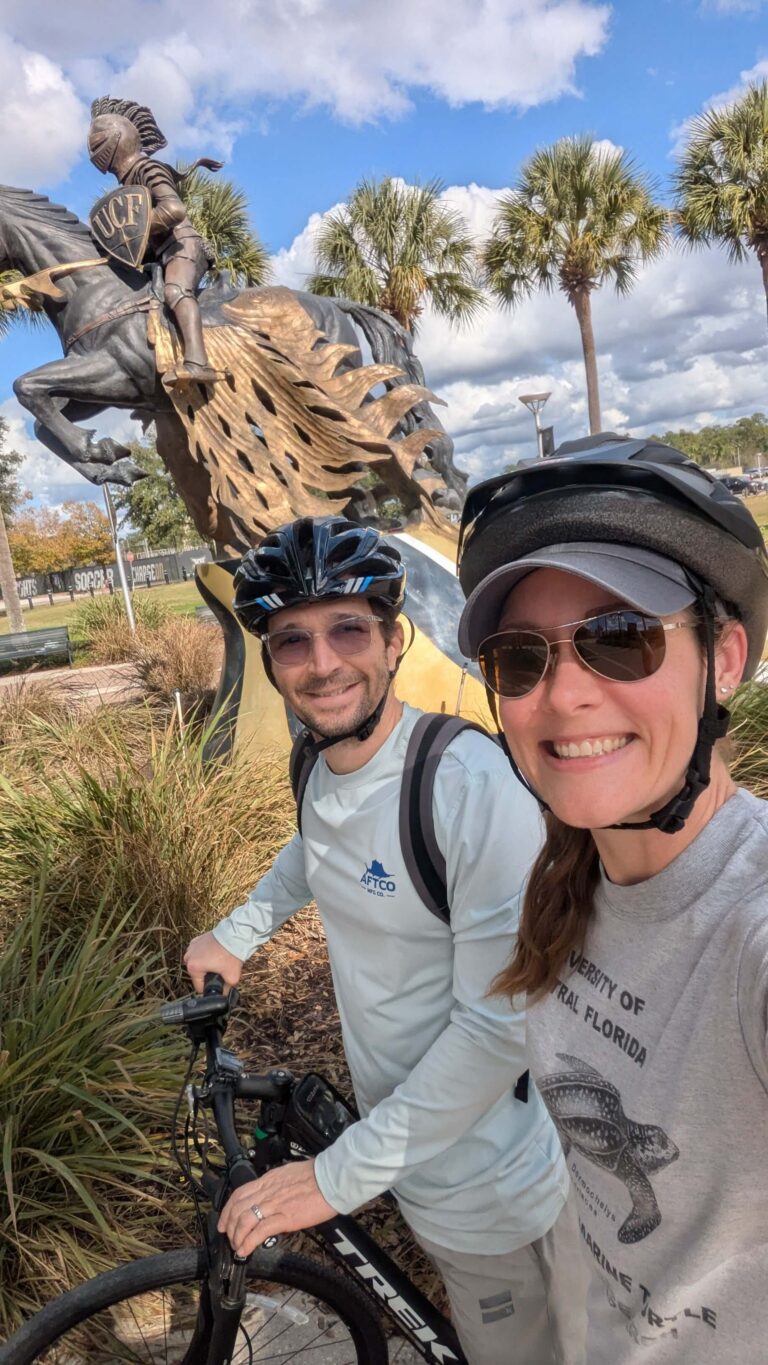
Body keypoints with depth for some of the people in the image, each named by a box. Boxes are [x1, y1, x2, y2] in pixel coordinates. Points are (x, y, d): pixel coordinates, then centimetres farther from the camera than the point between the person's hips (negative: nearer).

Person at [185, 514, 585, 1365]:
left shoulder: (477, 784, -30)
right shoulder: (322, 768, -5)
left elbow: (501, 1024, -29)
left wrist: (340, 1176, -23)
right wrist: (237, 933, 16)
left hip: (491, 1186, -6)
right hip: (414, 1147, 6)